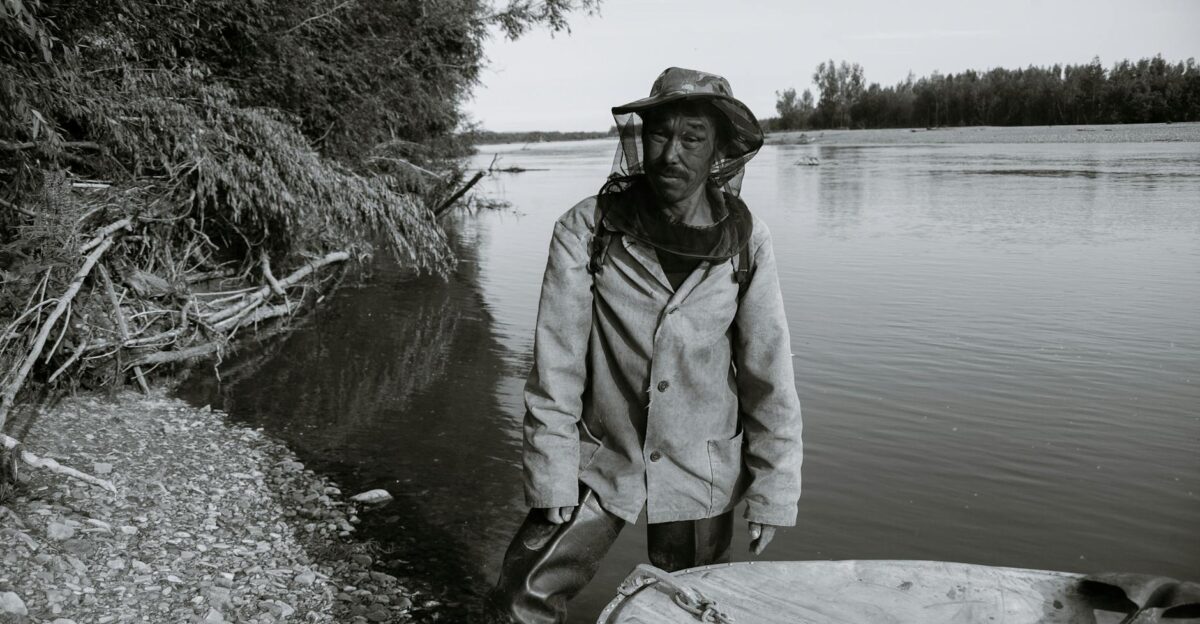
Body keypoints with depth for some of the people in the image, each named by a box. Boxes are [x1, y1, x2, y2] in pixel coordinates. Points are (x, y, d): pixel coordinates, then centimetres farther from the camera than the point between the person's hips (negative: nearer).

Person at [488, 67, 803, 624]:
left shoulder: (746, 241, -9)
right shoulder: (586, 231, -12)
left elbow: (769, 373, -5)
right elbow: (556, 363, -11)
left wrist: (772, 493, -3)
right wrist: (553, 478, -11)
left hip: (701, 474, 1)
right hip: (599, 462, -1)